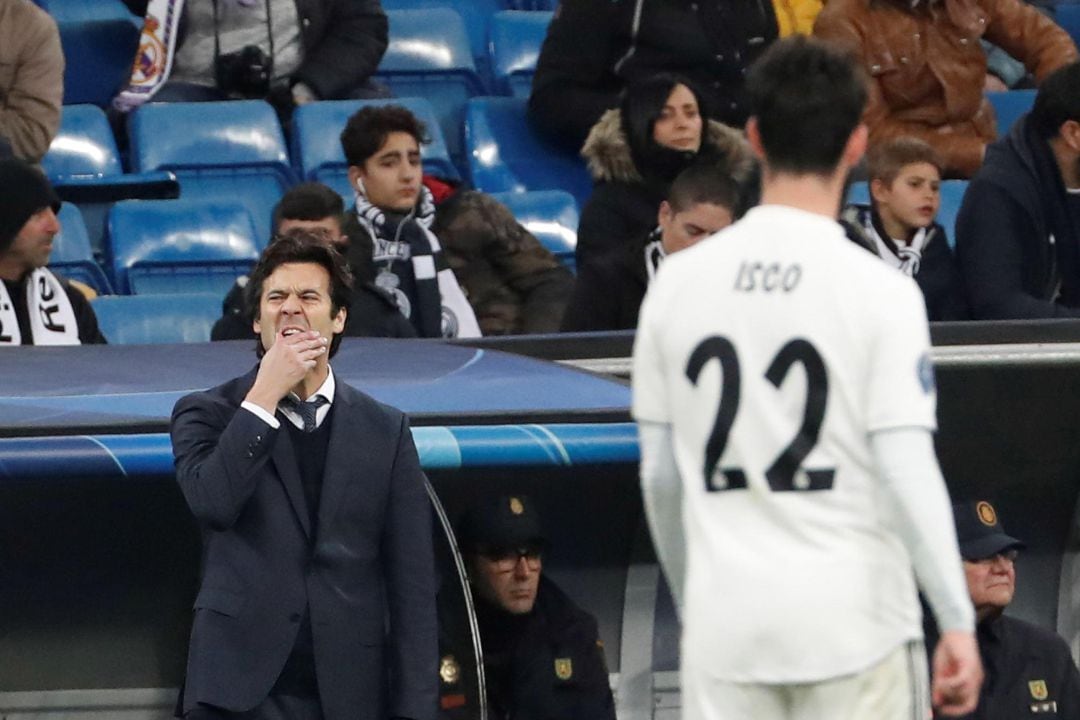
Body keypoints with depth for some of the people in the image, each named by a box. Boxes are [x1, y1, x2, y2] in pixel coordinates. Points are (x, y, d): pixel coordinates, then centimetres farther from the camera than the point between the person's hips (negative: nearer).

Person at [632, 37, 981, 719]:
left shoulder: (678, 282, 4)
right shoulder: (880, 292, -8)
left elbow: (659, 474, 9)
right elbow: (907, 470, -12)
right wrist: (958, 622, -8)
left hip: (726, 619, 3)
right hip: (852, 617, -3)